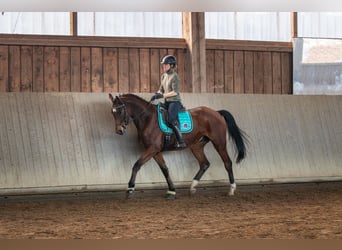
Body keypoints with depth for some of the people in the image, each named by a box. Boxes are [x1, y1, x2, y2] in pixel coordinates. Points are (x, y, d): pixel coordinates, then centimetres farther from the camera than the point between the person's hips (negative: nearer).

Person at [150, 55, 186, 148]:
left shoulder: (174, 76, -11)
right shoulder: (164, 76, 13)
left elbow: (175, 92, -18)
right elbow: (161, 90, 18)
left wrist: (163, 95, -23)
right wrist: (156, 95, -3)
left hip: (175, 102, -9)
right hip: (167, 102, 9)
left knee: (171, 120, -27)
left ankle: (181, 142, -24)